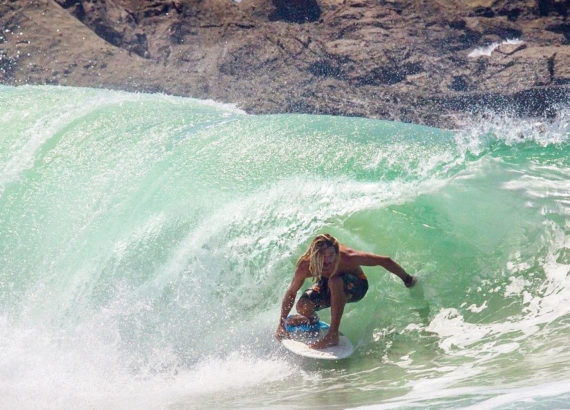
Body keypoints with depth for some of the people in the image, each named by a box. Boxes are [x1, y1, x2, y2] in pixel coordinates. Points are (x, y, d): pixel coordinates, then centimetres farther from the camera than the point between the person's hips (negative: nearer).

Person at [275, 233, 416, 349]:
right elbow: (291, 292, -14)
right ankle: (312, 318, 18)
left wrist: (408, 280, -14)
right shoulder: (305, 265, -29)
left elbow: (385, 261, -26)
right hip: (328, 284, 3)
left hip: (355, 286, -3)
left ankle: (333, 335, -30)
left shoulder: (347, 257, -37)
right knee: (303, 306, -23)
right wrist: (281, 324, -14)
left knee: (335, 281, -38)